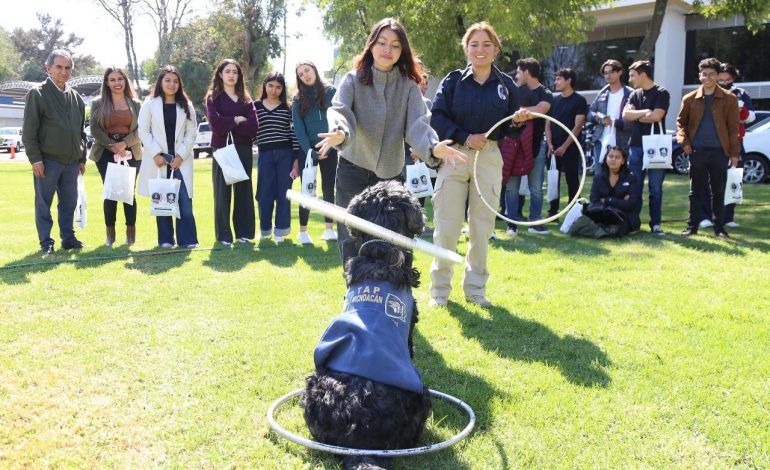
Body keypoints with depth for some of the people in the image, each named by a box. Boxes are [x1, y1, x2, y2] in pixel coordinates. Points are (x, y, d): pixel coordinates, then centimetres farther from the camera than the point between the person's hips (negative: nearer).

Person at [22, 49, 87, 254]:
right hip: (47, 160, -5)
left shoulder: (76, 97, 13)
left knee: (69, 202, 9)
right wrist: (35, 158, -12)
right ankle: (46, 242, 9)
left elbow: (81, 131, 19)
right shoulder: (38, 94, -3)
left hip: (71, 161, 5)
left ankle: (68, 238, 19)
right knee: (44, 203, 2)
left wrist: (82, 158, 15)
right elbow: (29, 131, -7)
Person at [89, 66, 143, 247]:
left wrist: (124, 143, -14)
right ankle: (110, 234, 6)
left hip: (130, 152, 0)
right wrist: (113, 146, -13)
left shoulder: (135, 104, 8)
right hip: (106, 153, 0)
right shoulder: (98, 103, 6)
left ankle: (131, 233, 6)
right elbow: (94, 129, -2)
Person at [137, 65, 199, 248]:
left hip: (181, 160, 1)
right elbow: (143, 131, 1)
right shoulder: (150, 104, 5)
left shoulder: (186, 106, 10)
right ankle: (165, 240, 9)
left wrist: (181, 155, -6)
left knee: (185, 201, -7)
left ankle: (187, 239, -3)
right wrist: (155, 154, -9)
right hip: (158, 160, -1)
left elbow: (191, 133, 5)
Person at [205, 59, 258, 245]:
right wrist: (236, 120, -5)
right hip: (222, 149, -3)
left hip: (243, 150, 3)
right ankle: (223, 235, 2)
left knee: (243, 190, 4)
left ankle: (243, 232, 12)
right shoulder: (213, 97, 5)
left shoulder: (246, 99, 12)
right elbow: (215, 123, -12)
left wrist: (227, 125, -8)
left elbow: (253, 126, -3)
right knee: (222, 192, -2)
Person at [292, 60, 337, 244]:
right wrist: (310, 152, -11)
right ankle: (303, 231, 7)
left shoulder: (331, 92, 3)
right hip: (307, 151, 0)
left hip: (329, 149, 0)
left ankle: (329, 229, 12)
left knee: (329, 189, 4)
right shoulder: (298, 99, 5)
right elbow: (298, 128, -1)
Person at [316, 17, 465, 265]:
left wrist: (433, 147, -39)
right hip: (353, 170, -1)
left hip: (390, 172, 1)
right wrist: (340, 133, -45)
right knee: (352, 238, 0)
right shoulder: (353, 80, -5)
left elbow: (417, 123, -16)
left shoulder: (409, 87, -3)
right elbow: (339, 111, -21)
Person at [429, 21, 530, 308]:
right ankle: (440, 289, 12)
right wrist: (465, 137, -15)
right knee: (447, 225, -1)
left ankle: (475, 288, 19)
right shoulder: (453, 81, 2)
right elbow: (437, 118, -6)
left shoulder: (506, 85, 7)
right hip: (454, 156, -2)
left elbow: (510, 130, 9)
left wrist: (518, 121, -12)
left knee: (482, 226, 6)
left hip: (489, 158, 2)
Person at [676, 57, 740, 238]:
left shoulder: (729, 99, 1)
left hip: (719, 151, -1)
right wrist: (684, 141, -2)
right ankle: (692, 226, 15)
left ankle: (719, 228, 13)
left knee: (718, 192, 5)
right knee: (695, 191, 7)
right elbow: (681, 121, 13)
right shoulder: (690, 99, 5)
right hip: (697, 150, 1)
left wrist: (734, 152, -3)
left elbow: (734, 127, 1)